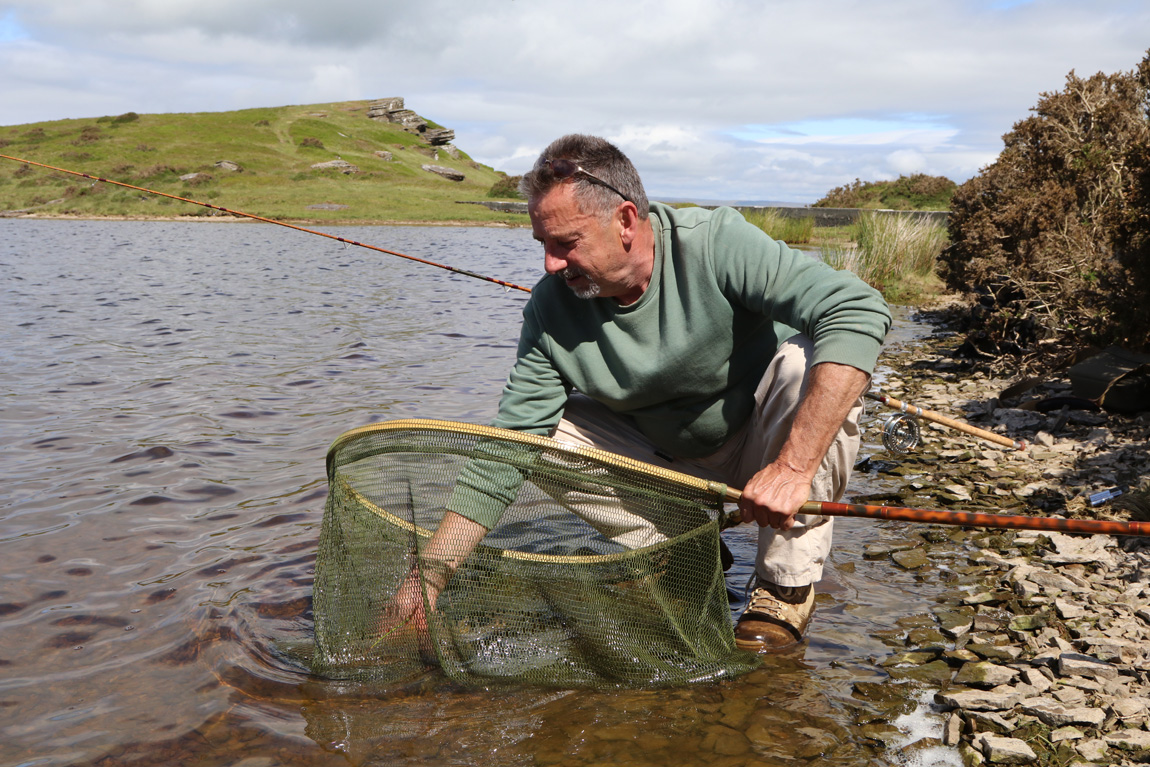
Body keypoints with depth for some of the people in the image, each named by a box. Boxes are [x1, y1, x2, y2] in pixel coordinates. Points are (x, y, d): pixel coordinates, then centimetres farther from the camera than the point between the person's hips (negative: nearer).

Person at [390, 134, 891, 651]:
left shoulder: (716, 245, -27)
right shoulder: (551, 309, -15)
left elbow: (859, 310, -37)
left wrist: (793, 466, -44)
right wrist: (428, 577, -20)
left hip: (758, 449, -3)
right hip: (672, 463, 4)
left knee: (804, 364, -33)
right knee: (546, 433, -14)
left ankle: (786, 589, -18)